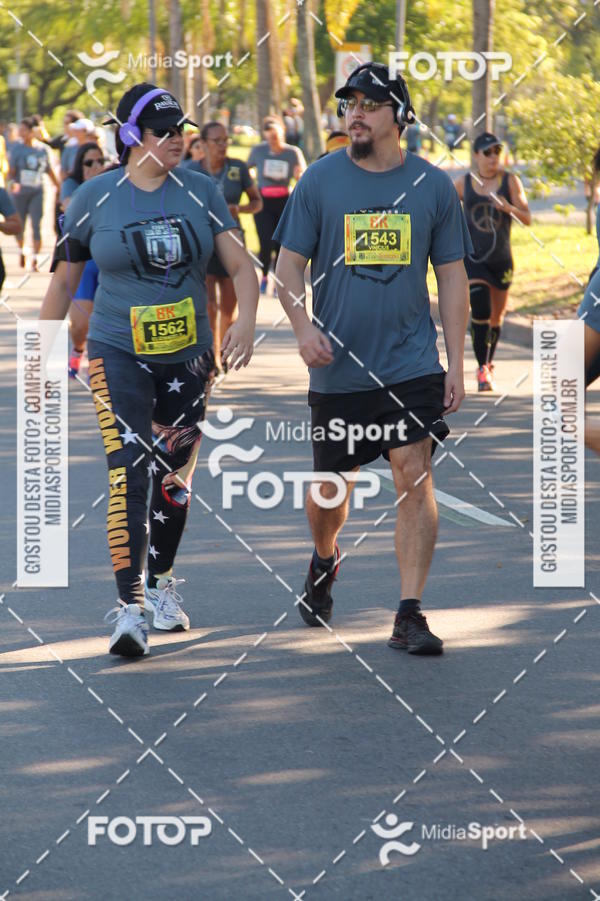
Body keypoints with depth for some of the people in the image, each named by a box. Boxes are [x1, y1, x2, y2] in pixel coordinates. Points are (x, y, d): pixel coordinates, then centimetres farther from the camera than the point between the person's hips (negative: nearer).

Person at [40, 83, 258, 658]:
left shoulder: (199, 192, 1)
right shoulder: (94, 199, -3)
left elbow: (240, 266, 0)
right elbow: (63, 281, 6)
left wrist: (246, 318, -20)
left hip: (189, 354, 3)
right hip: (118, 352, -3)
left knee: (174, 476, 13)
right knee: (129, 474, -16)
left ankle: (160, 584, 34)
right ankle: (129, 606, -20)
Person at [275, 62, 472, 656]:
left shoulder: (432, 184, 3)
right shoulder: (320, 180, 1)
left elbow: (451, 275, 7)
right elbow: (289, 265, 3)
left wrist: (456, 362, 2)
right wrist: (303, 327, -15)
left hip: (411, 363, 0)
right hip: (337, 366, 1)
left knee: (414, 475, -13)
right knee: (330, 488, 10)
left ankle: (409, 614, -9)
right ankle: (324, 562, 43)